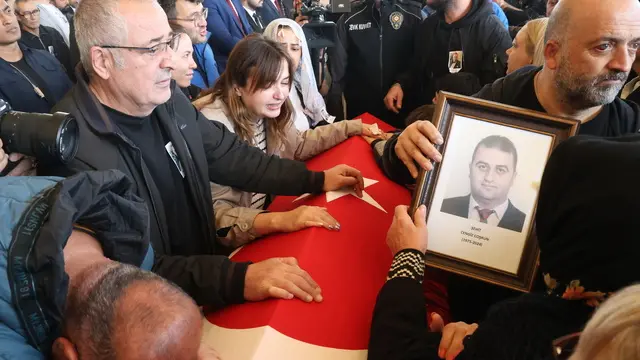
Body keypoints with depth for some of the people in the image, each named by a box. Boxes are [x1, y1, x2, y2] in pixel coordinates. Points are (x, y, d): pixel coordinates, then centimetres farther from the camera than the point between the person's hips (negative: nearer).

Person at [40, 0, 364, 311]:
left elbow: (226, 155, 11)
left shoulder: (168, 100, -2)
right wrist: (237, 279, -36)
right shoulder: (73, 150, -25)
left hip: (207, 264, 7)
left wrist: (314, 180, 8)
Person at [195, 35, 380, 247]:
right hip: (232, 247, -6)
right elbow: (216, 216, -30)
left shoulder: (267, 112, -5)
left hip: (265, 211, 7)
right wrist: (279, 220, -43)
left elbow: (298, 145, 15)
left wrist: (353, 127, 13)